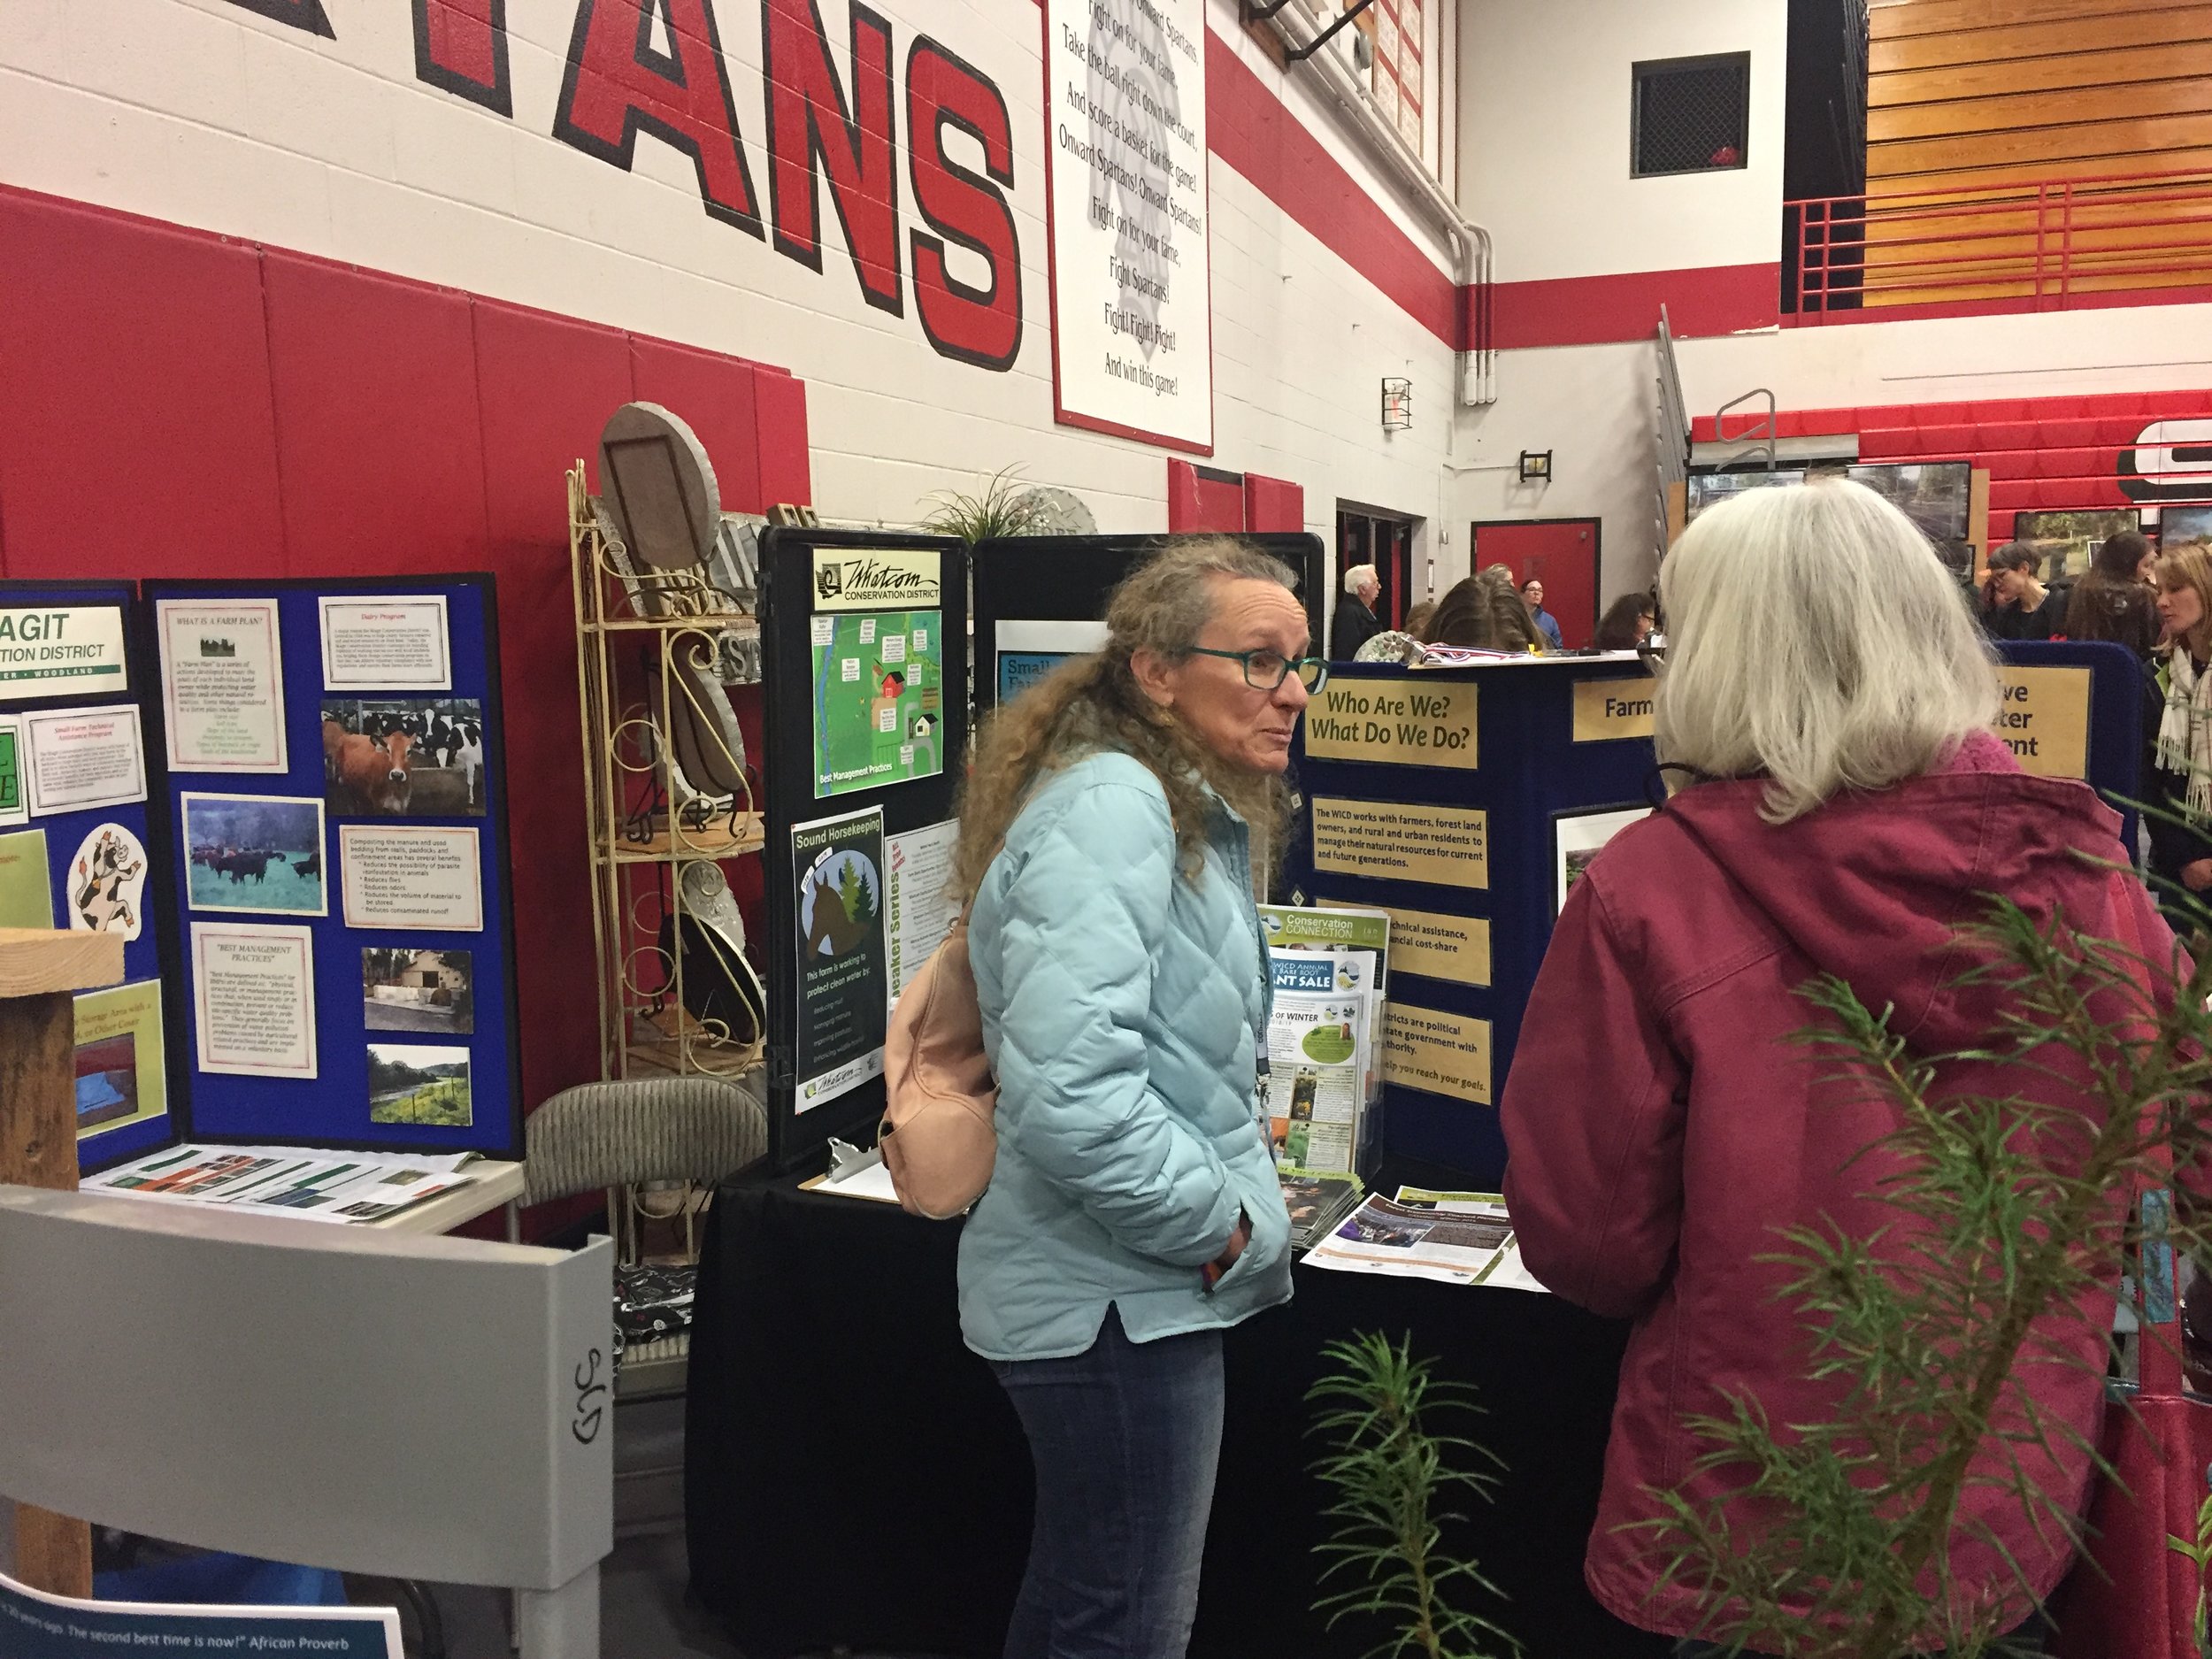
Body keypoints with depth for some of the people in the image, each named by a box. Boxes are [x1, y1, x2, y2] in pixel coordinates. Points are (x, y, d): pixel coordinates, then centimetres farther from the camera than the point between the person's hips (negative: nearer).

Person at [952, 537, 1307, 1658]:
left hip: (1139, 1287, 10)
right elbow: (1073, 1090, -31)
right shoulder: (1109, 810, -20)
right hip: (1119, 1302, -10)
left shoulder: (1195, 815, 12)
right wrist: (1221, 1223, -19)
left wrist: (1226, 1143, 12)